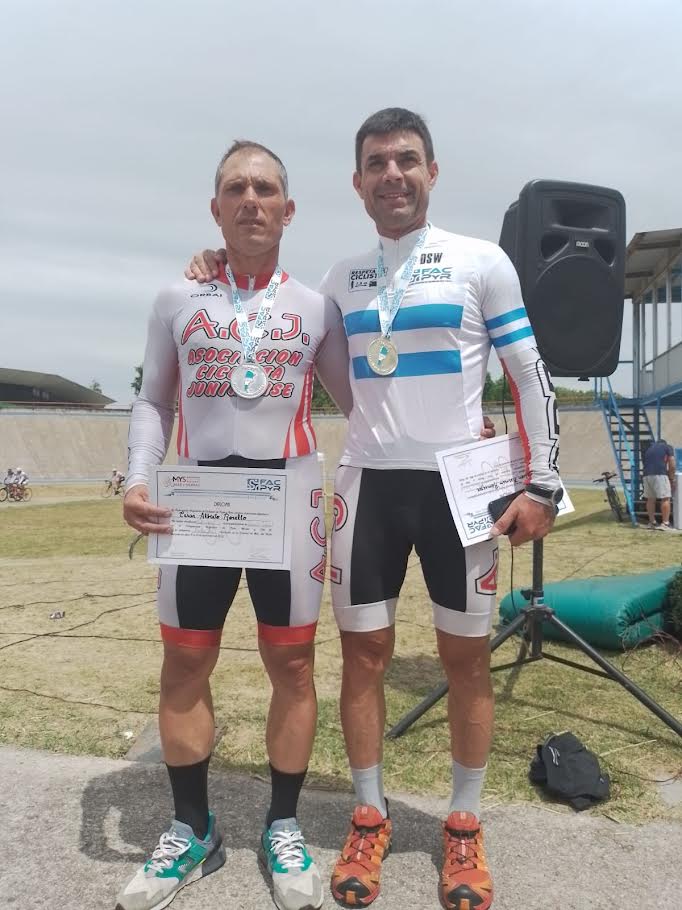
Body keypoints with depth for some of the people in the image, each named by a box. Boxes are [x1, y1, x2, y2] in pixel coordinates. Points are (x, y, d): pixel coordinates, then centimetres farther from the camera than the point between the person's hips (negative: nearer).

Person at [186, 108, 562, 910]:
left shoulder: (481, 262, 2)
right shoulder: (340, 278, 12)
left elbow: (529, 377, 1)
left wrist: (542, 483, -7)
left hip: (457, 481, -2)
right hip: (367, 483, 3)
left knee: (466, 657, 6)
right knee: (364, 652, 7)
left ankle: (464, 827, 26)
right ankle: (369, 818, 26)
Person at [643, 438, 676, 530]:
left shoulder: (649, 449, 29)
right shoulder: (668, 447, 16)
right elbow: (672, 466, 8)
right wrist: (672, 479, 18)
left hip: (647, 475, 5)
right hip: (660, 474, -5)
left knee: (650, 499, 13)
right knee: (665, 498, 0)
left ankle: (652, 522, 18)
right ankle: (665, 523, -2)